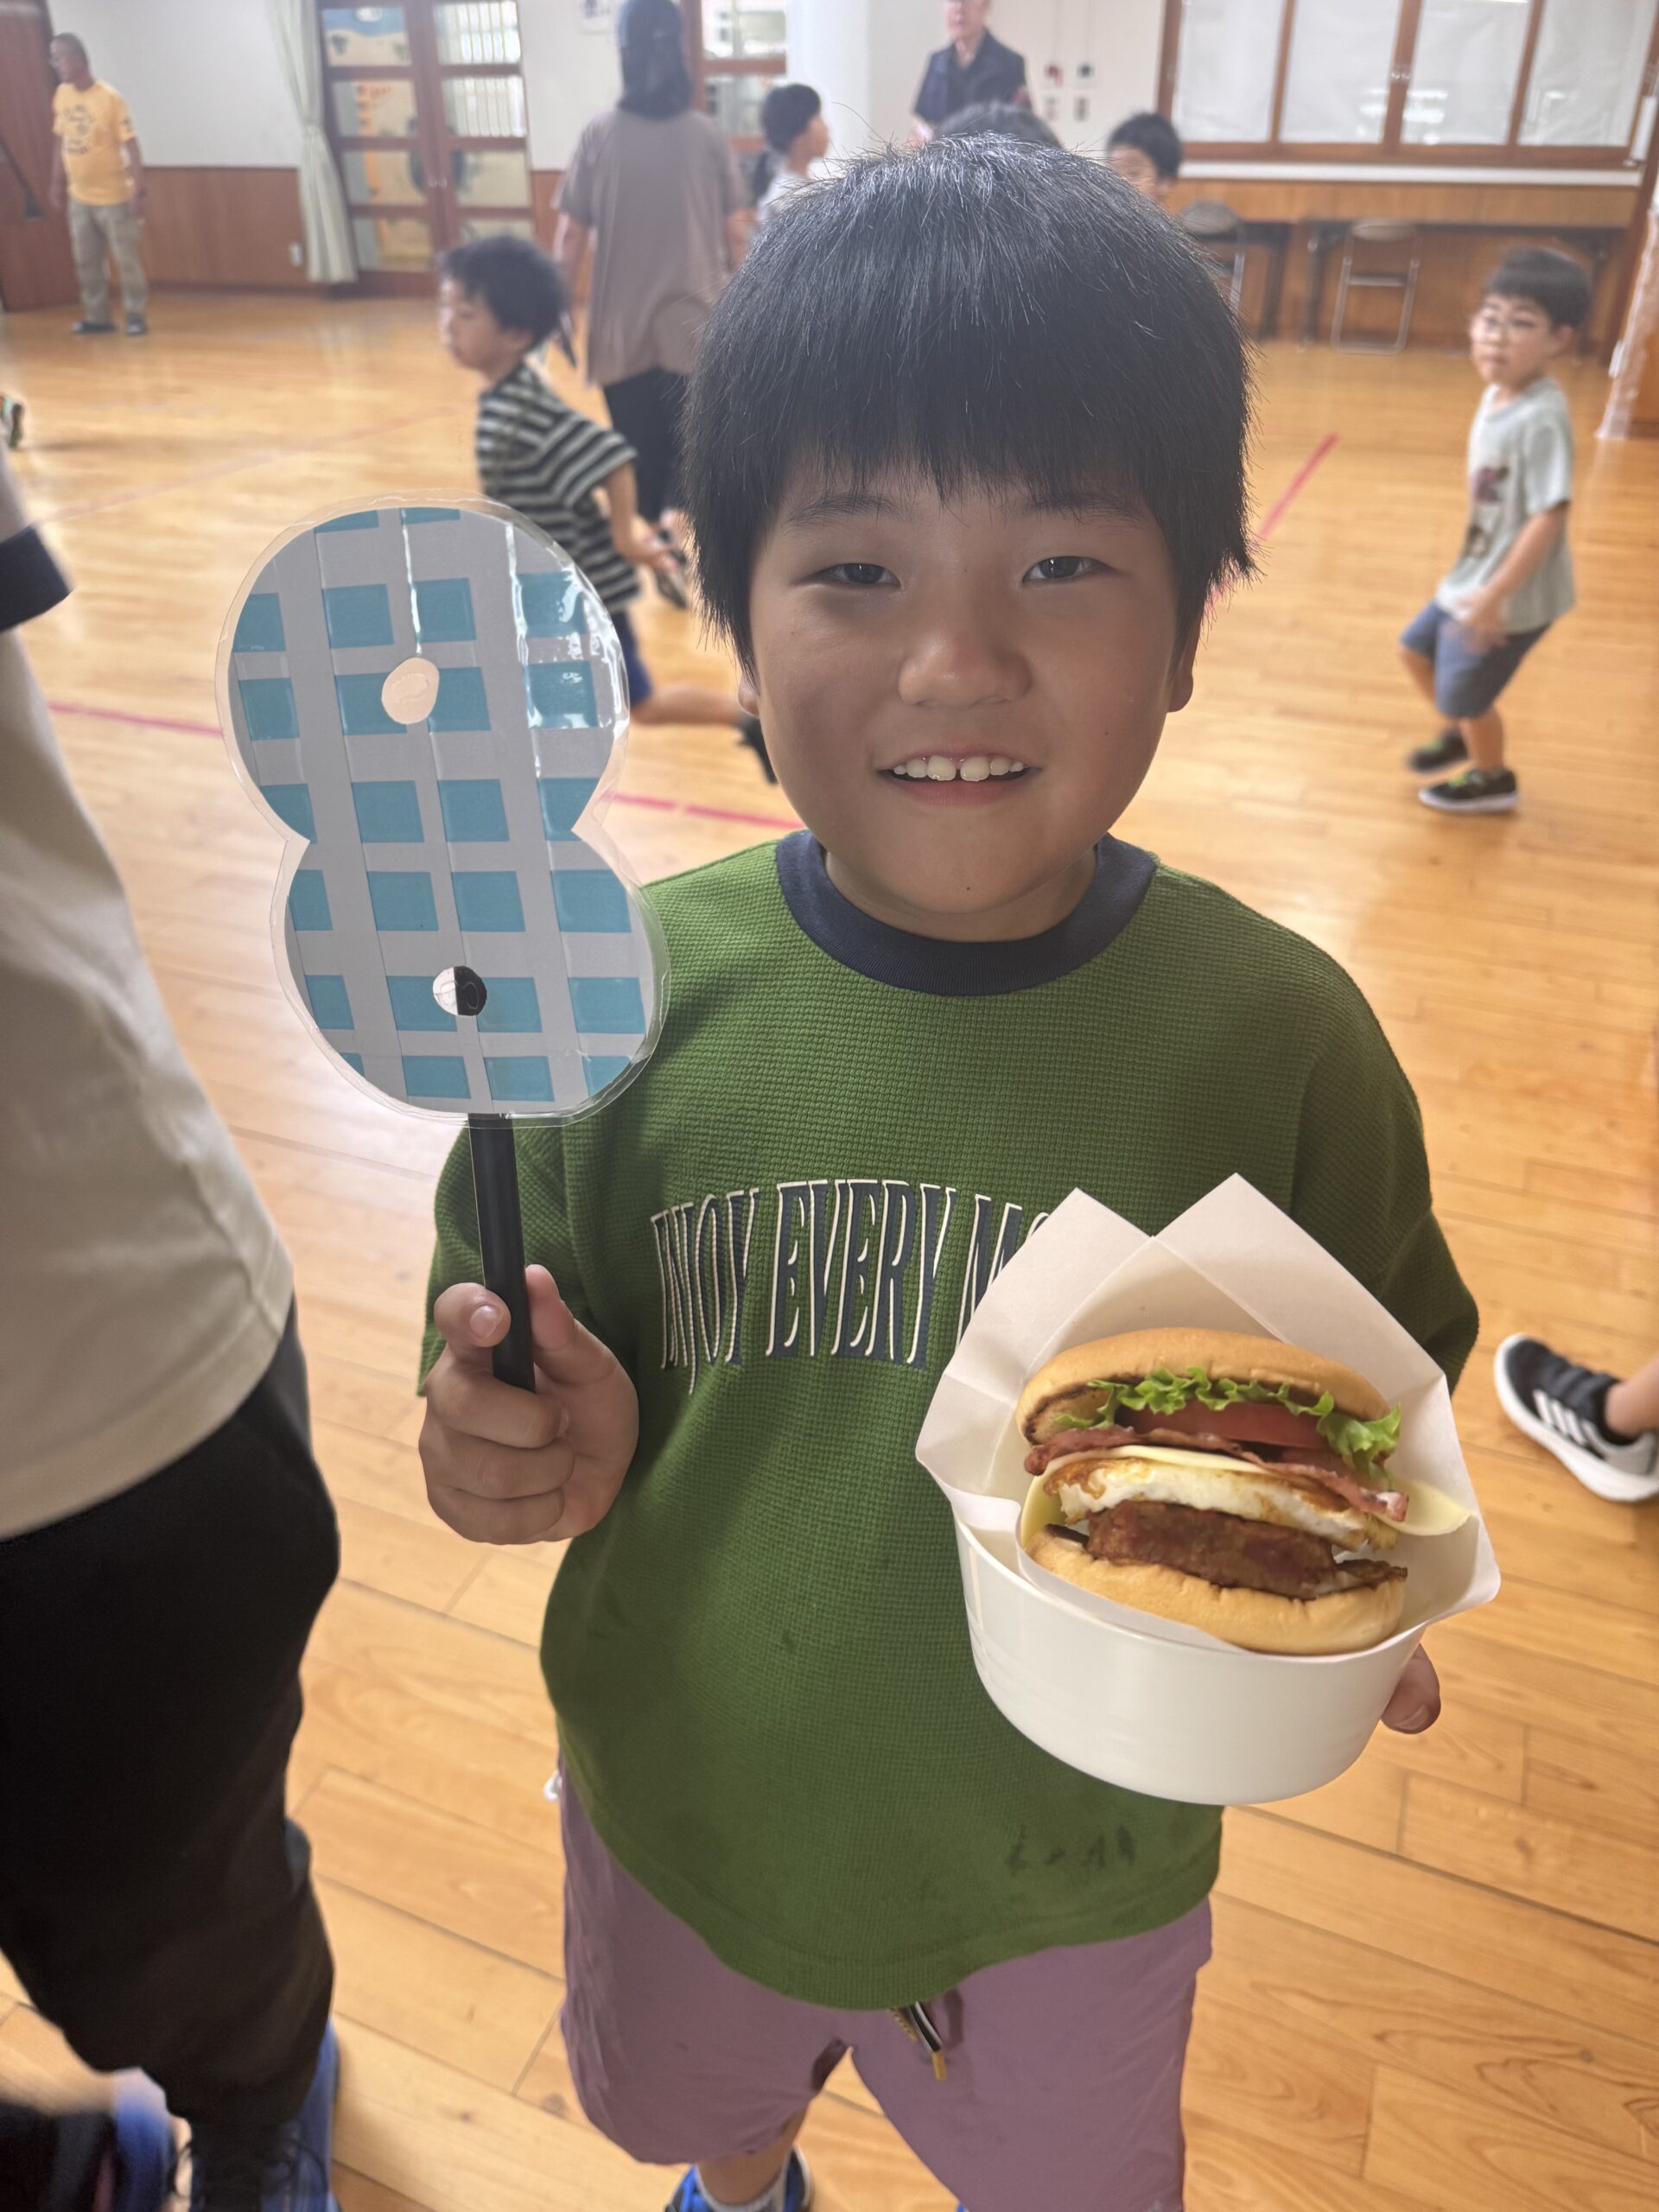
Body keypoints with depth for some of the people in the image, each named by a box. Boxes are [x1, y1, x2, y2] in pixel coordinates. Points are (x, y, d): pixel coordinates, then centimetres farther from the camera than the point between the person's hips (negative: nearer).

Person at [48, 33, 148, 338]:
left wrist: (138, 188, -22)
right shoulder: (61, 95, 4)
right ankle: (97, 317, 17)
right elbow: (59, 140, 12)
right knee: (86, 262, 8)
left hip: (114, 196, -6)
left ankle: (136, 316, 10)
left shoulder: (109, 98, -14)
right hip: (79, 196, 6)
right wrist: (57, 183, 11)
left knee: (127, 260, -1)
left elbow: (129, 143, -16)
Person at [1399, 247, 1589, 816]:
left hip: (1511, 596, -9)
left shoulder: (1541, 419, -27)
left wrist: (1494, 595, -30)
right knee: (1415, 650, 24)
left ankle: (1493, 781, 36)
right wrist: (1474, 581, 16)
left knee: (1463, 695, 8)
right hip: (1474, 577, 9)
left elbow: (1550, 517, -29)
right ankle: (1459, 734, 49)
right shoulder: (1496, 396, 0)